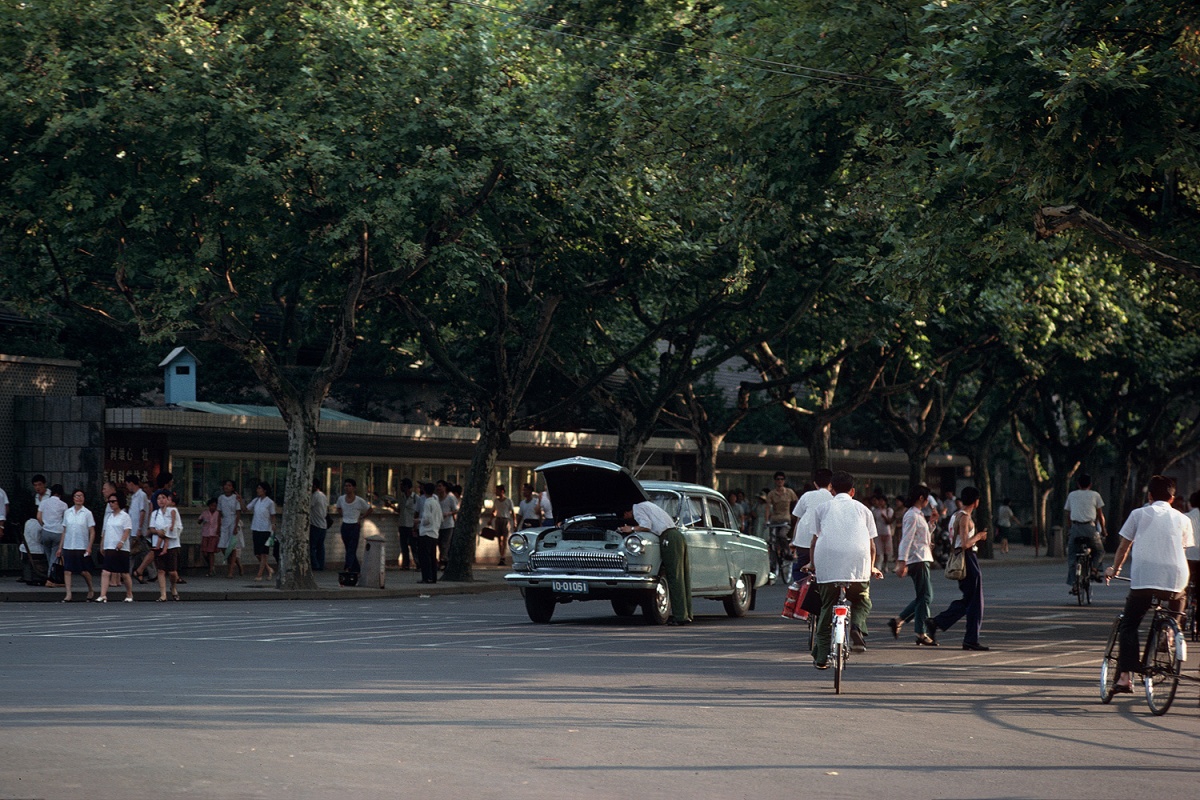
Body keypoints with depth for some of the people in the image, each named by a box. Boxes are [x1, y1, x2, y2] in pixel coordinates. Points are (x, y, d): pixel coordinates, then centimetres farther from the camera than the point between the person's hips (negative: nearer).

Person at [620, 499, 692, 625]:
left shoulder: (637, 508, 2)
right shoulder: (647, 505, 29)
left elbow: (647, 526, -10)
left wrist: (632, 529, 1)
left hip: (668, 538, -9)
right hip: (679, 535, 9)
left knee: (674, 578, -10)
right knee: (683, 578, 8)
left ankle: (680, 616, -12)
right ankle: (687, 614, 10)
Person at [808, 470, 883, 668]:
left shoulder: (822, 508, 21)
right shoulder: (863, 509, 23)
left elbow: (815, 540, 19)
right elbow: (871, 543, 22)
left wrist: (812, 564, 30)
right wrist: (871, 567, 34)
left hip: (828, 559, 0)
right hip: (858, 562, 0)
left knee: (826, 607, 9)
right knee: (862, 601, 20)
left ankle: (821, 657, 5)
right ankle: (857, 628, -11)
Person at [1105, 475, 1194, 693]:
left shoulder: (1139, 514, 11)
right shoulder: (1182, 519, 16)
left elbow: (1124, 546, 14)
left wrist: (1114, 570, 29)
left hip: (1143, 579, -2)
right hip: (1175, 581, 2)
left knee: (1128, 625, 6)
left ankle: (1125, 676, -8)